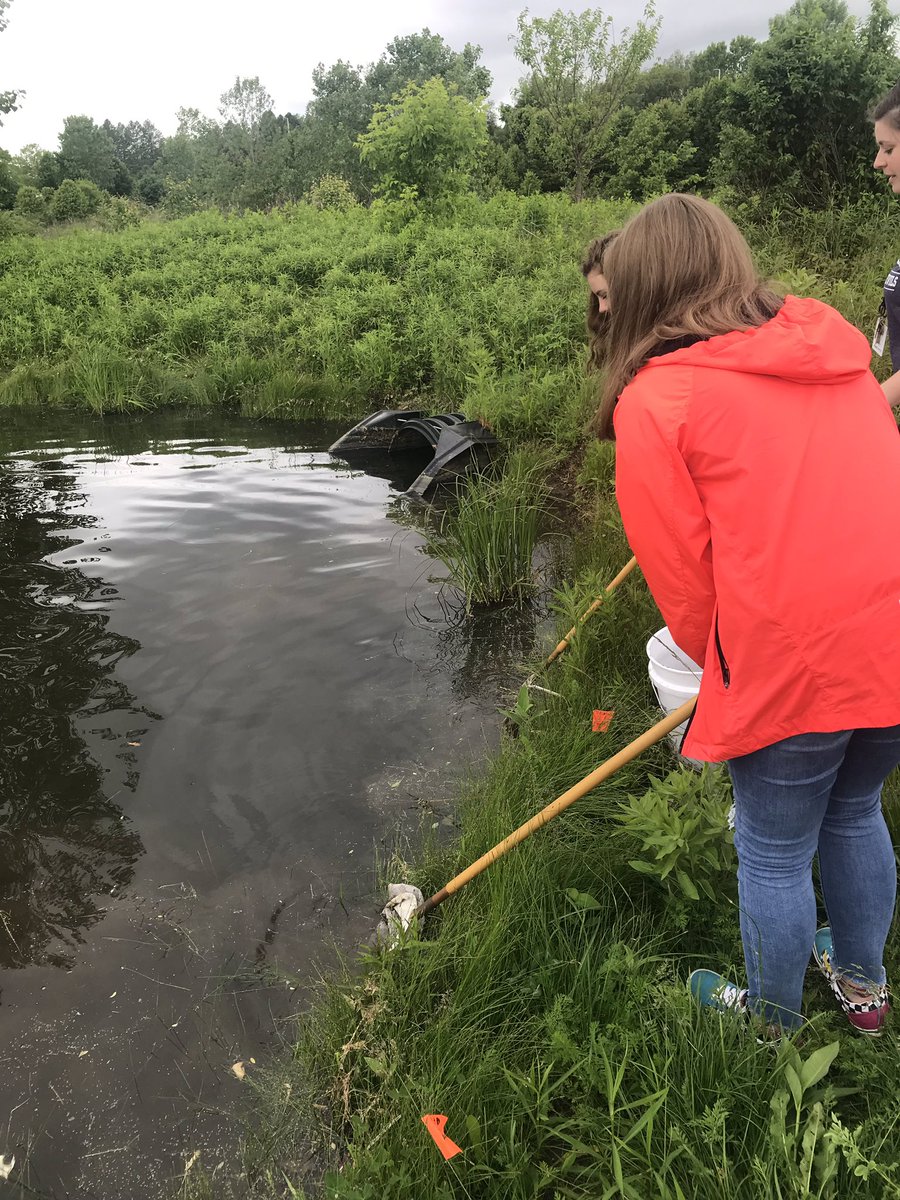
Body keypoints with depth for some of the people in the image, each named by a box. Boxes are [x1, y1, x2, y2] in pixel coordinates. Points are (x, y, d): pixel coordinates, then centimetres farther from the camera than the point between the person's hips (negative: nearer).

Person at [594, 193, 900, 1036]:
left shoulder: (654, 400, -9)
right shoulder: (830, 344, 10)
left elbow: (682, 573, -6)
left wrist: (725, 669, 12)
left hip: (793, 668, -6)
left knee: (775, 855, 16)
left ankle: (773, 1022, 39)